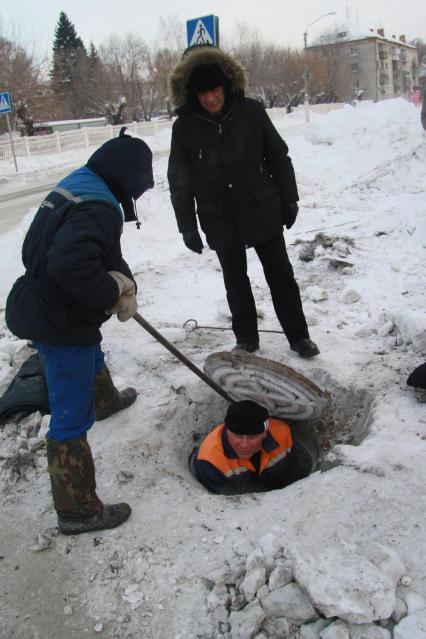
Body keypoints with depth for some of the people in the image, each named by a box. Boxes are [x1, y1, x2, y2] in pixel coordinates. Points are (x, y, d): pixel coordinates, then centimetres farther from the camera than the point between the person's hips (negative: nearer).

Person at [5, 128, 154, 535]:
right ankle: (77, 510, 12)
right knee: (70, 419, -1)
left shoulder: (76, 187, 9)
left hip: (39, 308, 10)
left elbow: (107, 255, 13)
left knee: (92, 359, 38)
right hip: (60, 323, -10)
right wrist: (113, 294, -24)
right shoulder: (99, 207, -24)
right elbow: (71, 264, -40)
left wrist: (124, 286, -3)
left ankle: (106, 400, 68)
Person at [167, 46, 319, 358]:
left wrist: (289, 200, 2)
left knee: (281, 275, 7)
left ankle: (299, 335, 22)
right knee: (236, 282, 12)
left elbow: (278, 157, 2)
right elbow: (180, 182, -1)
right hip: (220, 221, 0)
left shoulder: (251, 111, -7)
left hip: (263, 212, 0)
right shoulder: (185, 127, -6)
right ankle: (246, 340, 28)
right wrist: (188, 227, -2)